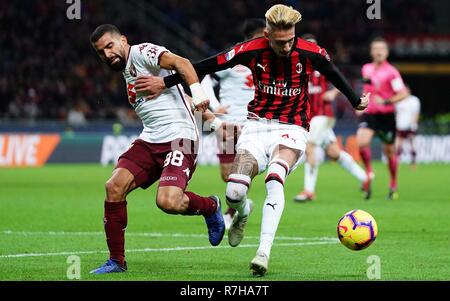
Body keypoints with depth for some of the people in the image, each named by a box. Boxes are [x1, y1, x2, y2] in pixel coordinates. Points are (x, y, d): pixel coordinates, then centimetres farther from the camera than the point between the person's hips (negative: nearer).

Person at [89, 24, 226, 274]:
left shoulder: (142, 53, -5)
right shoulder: (127, 72, 22)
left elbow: (181, 63, -23)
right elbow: (175, 95, 25)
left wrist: (198, 94, -40)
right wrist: (213, 121, 20)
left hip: (179, 138, -9)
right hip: (150, 140, 9)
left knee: (168, 202, -25)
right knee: (114, 187, -9)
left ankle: (210, 206, 9)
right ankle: (117, 261, 1)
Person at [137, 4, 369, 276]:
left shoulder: (310, 54, -11)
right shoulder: (252, 50, -10)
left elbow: (335, 76, 11)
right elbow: (206, 67, -2)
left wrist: (356, 101, 27)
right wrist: (166, 82, 0)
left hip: (292, 128, -2)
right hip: (258, 125, 2)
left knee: (275, 179, -33)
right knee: (234, 194, -15)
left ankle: (264, 252, -34)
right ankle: (243, 212, 25)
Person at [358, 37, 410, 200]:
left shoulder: (391, 72, -10)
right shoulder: (366, 69, 8)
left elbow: (403, 94, -14)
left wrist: (387, 101, -26)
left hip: (386, 115, -3)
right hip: (369, 113, 3)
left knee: (389, 151, 7)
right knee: (361, 142, -23)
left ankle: (393, 185, 26)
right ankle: (369, 173, -2)